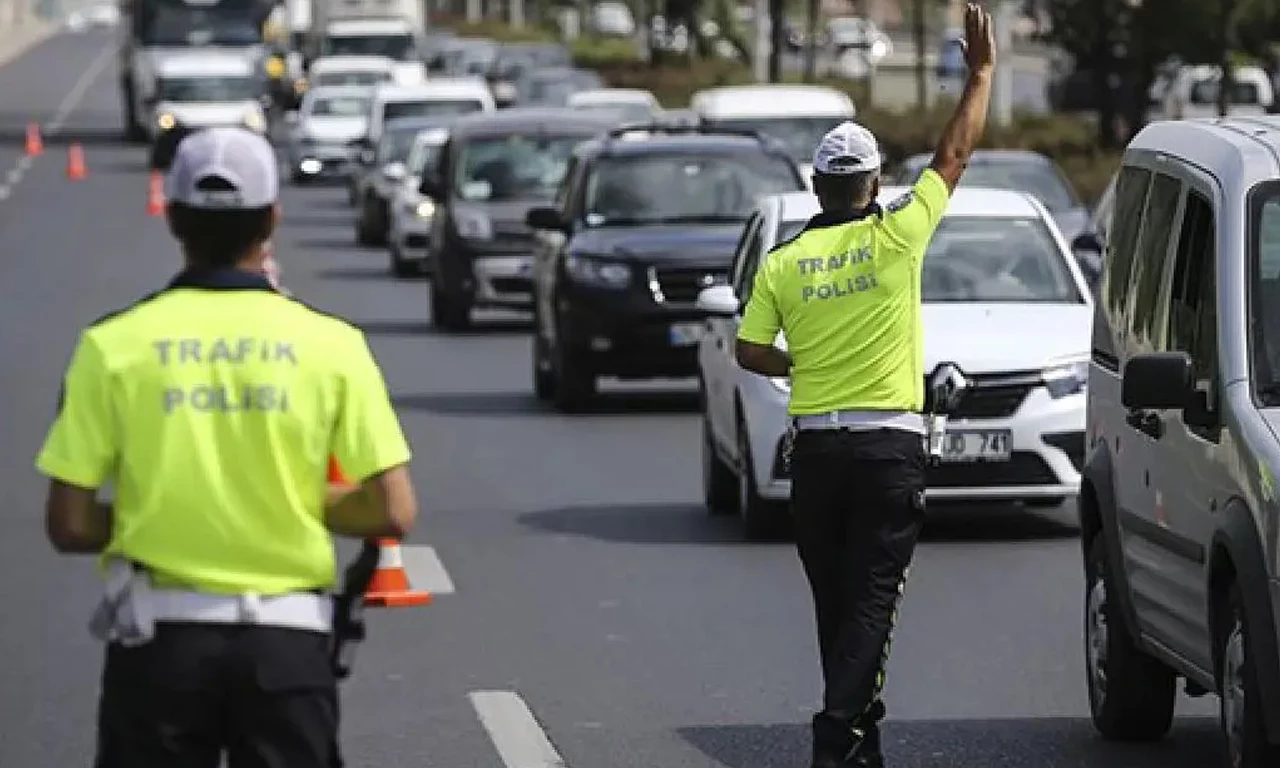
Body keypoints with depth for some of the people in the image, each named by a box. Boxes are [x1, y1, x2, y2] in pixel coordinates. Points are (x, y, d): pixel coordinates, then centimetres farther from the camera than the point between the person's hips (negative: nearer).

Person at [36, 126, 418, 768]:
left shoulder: (114, 345, -5)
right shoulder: (330, 344, -3)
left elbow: (69, 525, -6)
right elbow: (393, 512, -6)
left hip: (159, 639, 0)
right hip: (285, 641, 0)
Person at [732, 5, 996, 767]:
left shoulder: (783, 263, 1)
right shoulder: (896, 237, -5)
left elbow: (751, 352, 2)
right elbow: (956, 153, 2)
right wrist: (982, 69, 11)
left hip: (817, 447, 3)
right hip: (891, 445, -3)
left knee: (837, 603, 12)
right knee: (872, 602, -5)